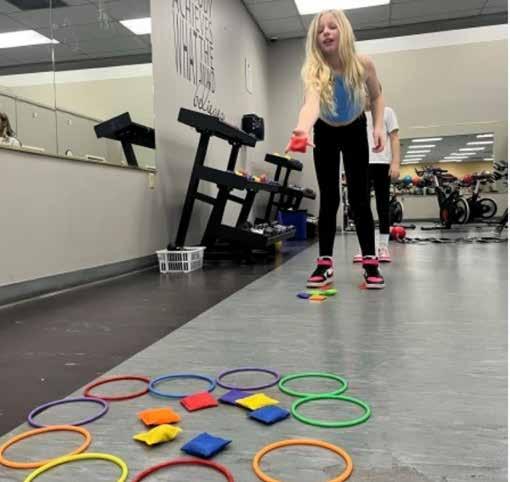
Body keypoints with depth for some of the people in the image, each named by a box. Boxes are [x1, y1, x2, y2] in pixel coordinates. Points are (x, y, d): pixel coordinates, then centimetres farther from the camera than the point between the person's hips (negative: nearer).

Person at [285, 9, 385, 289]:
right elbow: (311, 102, -51)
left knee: (359, 197, -7)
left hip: (355, 131, 1)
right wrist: (302, 129, -72)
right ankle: (325, 263, 1)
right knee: (328, 198, -5)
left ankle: (370, 262, 1)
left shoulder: (363, 64, -23)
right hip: (326, 133, 0)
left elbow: (377, 96, -2)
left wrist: (378, 126, -16)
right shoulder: (313, 70, -29)